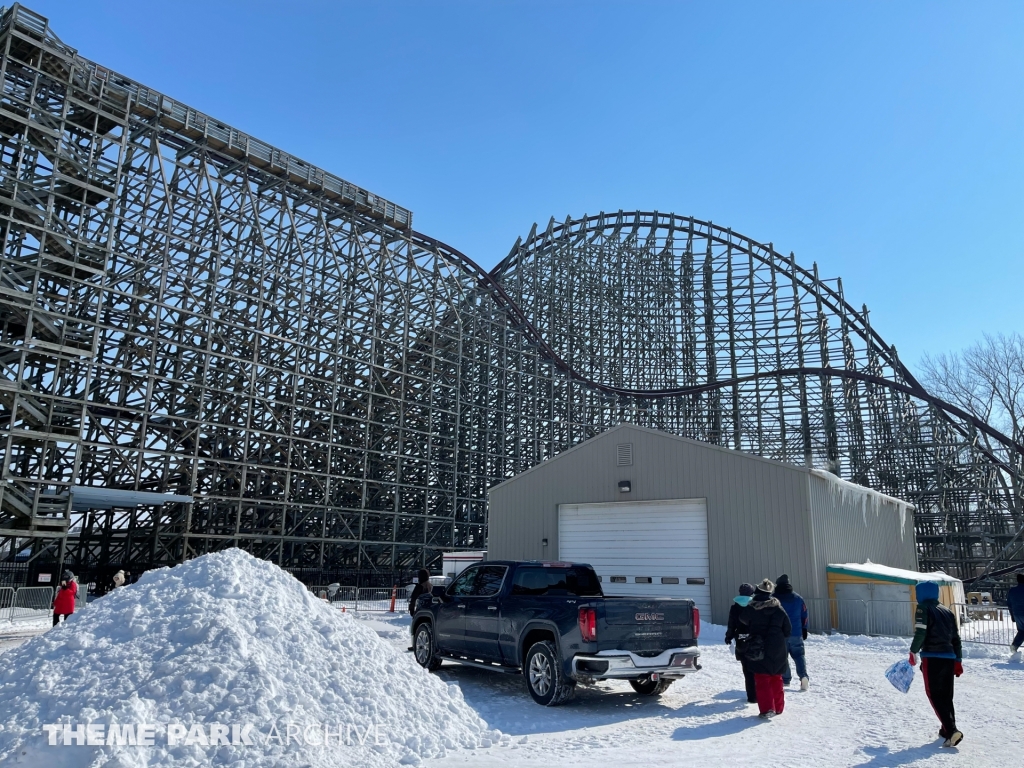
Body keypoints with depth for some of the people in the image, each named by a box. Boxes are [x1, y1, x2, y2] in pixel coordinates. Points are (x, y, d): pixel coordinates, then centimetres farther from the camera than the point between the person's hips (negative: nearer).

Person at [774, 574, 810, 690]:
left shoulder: (774, 599, -9)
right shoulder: (798, 598, 3)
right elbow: (804, 615, 9)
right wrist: (804, 630, 19)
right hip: (796, 633, 3)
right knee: (799, 655, 10)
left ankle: (785, 679, 11)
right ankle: (803, 676, -9)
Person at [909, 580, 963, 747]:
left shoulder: (923, 608, -4)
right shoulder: (948, 611, 16)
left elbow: (920, 633, -14)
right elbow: (956, 638, 17)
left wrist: (913, 652, -2)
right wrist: (958, 661, 22)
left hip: (932, 658, -7)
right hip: (949, 658, 7)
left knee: (935, 695, -4)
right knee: (947, 695, 16)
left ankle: (951, 730, -15)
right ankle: (947, 730, 20)